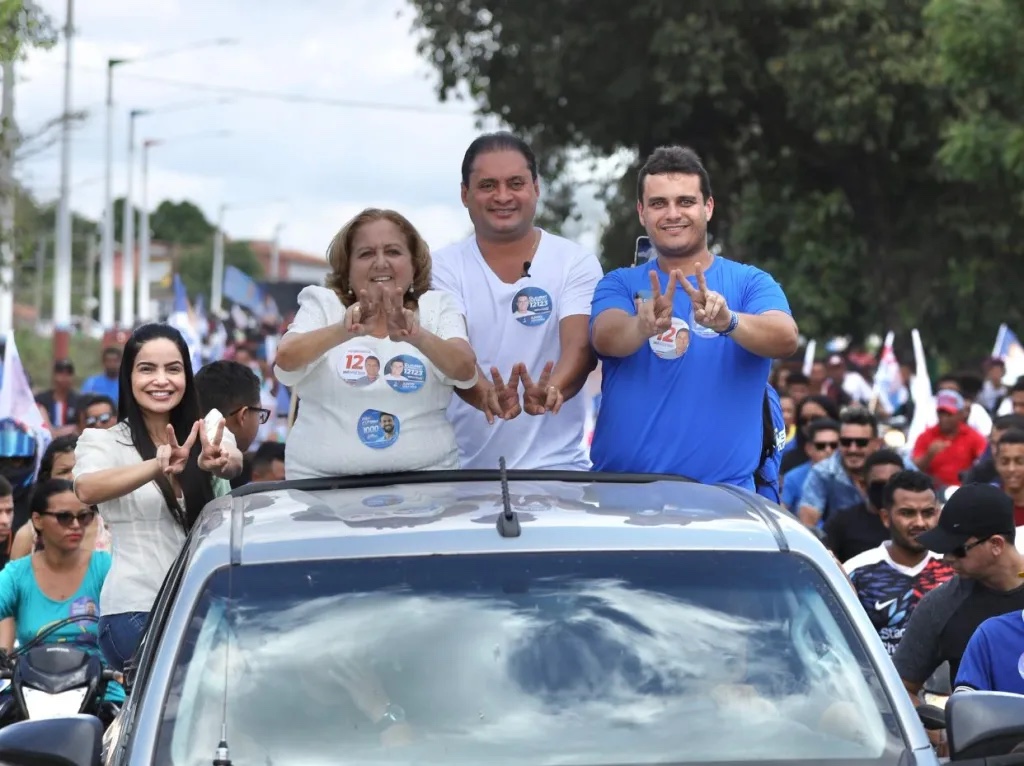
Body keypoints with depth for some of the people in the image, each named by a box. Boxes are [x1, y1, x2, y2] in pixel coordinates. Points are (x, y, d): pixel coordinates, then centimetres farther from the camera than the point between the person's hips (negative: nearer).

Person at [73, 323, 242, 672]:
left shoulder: (205, 438, 12)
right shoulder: (103, 442, 2)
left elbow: (234, 464, -11)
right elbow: (86, 490, -21)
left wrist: (216, 461, -37)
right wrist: (158, 466, -39)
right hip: (135, 611, -4)